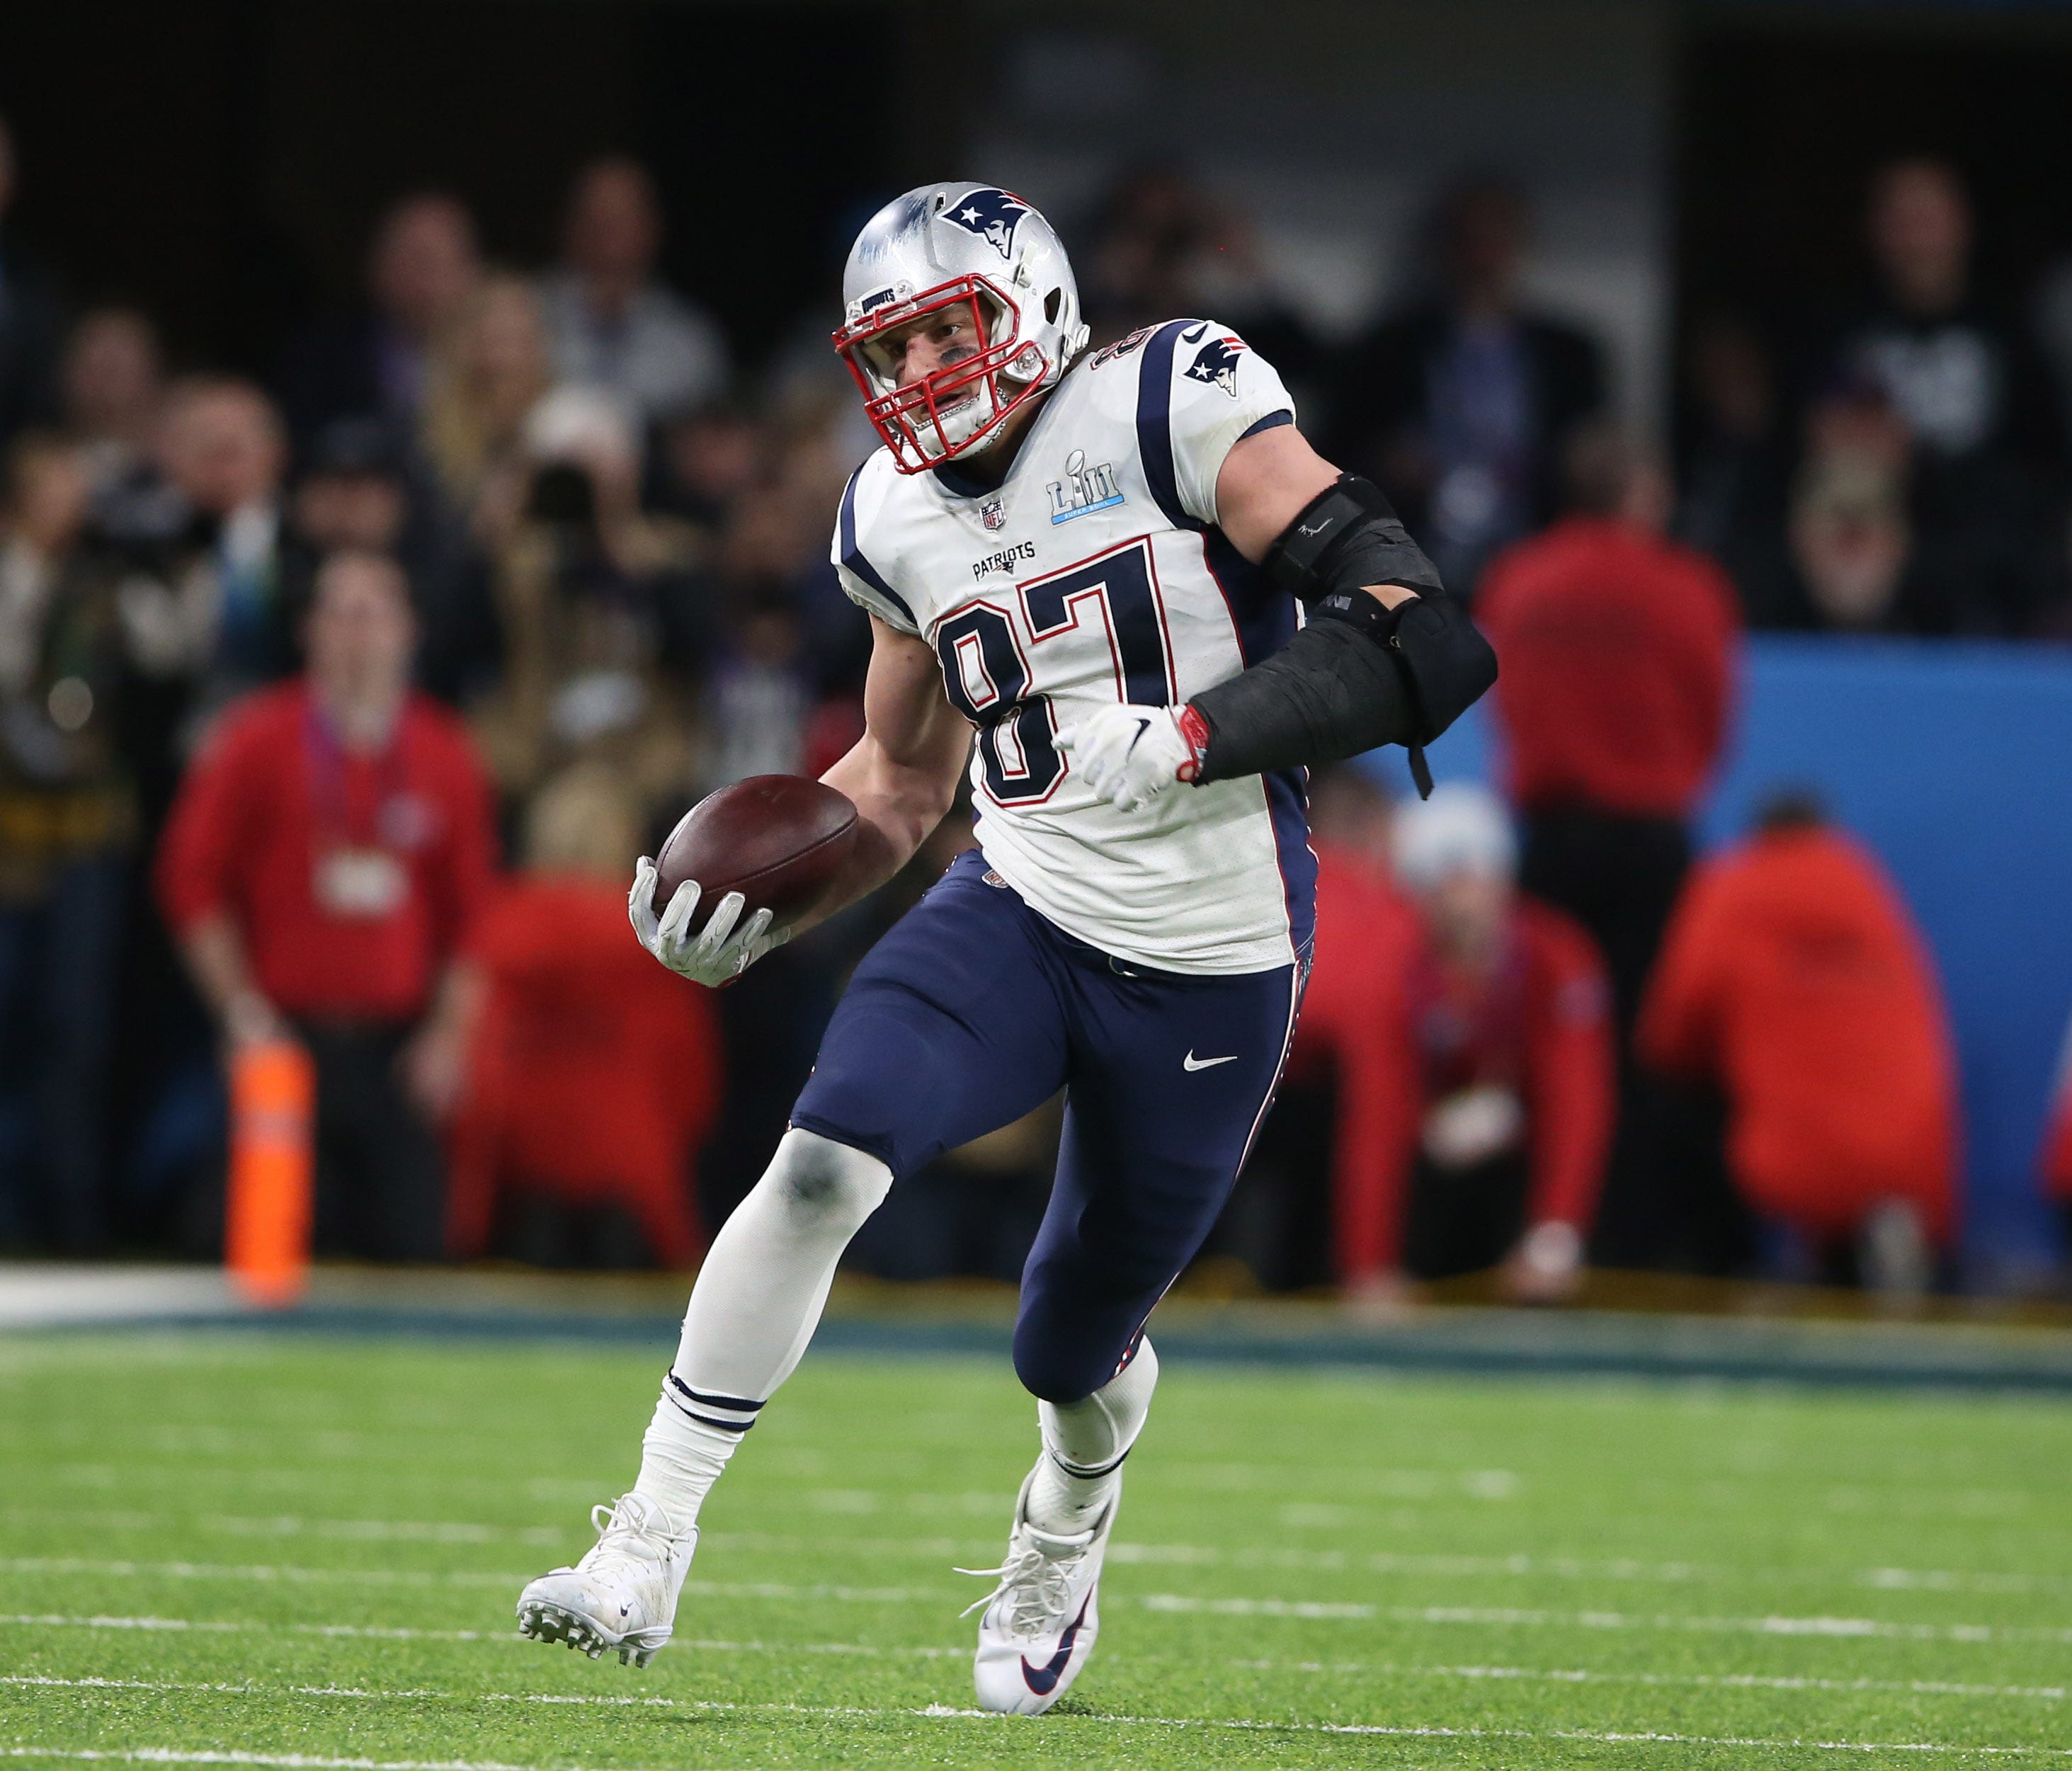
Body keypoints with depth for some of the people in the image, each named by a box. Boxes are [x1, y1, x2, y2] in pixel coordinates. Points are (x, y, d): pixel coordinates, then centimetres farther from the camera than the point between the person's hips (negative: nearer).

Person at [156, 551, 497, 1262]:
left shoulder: (444, 756, 9)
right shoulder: (256, 741, 2)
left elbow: (474, 907, 11)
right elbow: (192, 880, 3)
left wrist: (450, 1033, 2)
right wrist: (242, 1011, -3)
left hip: (401, 1055, 2)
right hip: (285, 1040, -2)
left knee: (411, 1247, -6)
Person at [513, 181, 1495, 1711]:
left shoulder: (1169, 411, -14)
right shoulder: (901, 516, 6)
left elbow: (1396, 616, -20)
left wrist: (1191, 741, -31)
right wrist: (756, 905, 1)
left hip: (1211, 966, -3)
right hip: (1022, 911, 4)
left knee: (1074, 1352, 11)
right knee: (824, 1163, -24)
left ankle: (1065, 1535, 49)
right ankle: (647, 1554, -20)